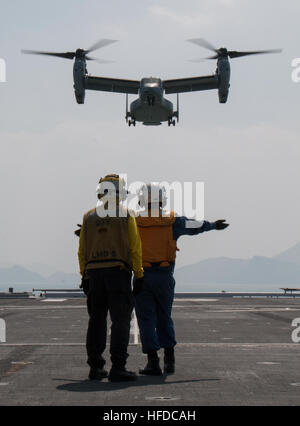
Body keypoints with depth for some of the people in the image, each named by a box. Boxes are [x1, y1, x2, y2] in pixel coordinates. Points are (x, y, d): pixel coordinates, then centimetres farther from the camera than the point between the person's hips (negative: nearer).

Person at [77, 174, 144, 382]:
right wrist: (139, 275, 1)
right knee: (121, 320, -4)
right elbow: (135, 248, -4)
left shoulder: (89, 217, 10)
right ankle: (117, 368, -11)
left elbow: (82, 251, 11)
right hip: (118, 272, -4)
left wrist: (85, 276, 16)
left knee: (97, 320, 13)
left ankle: (95, 367, 13)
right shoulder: (126, 216, -1)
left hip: (94, 273, 4)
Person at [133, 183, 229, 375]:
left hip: (142, 276, -2)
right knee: (164, 318, 16)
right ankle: (169, 360, 15)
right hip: (165, 276, 2)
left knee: (146, 319, 2)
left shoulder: (135, 223, -3)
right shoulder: (172, 222, 1)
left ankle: (153, 362, -4)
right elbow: (195, 225, 16)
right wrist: (214, 225, 37)